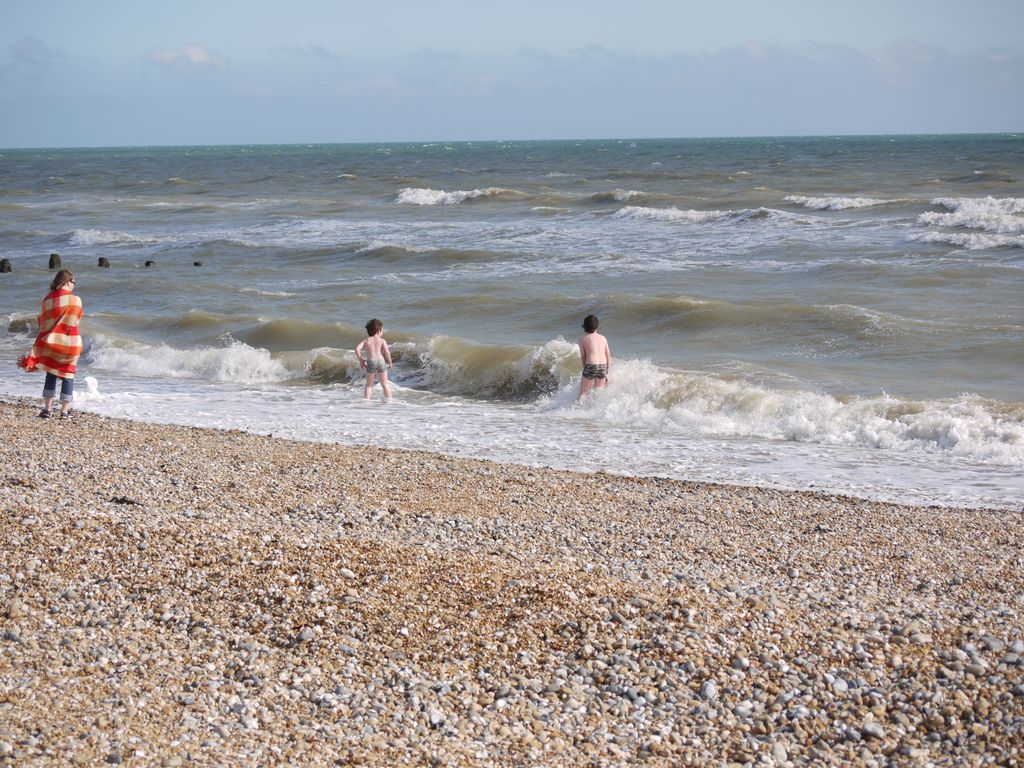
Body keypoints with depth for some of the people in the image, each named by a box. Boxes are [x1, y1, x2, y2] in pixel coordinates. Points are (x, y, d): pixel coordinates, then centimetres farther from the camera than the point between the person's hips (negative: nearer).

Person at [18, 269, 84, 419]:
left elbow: (42, 322, 5)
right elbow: (77, 321, 1)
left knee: (51, 375, 13)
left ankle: (47, 408, 9)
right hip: (70, 342, -3)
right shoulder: (75, 300, -10)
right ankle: (65, 411, 5)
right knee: (68, 376, 7)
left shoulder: (47, 299, 0)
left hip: (51, 343, 3)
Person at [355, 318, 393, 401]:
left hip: (370, 362, 1)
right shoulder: (382, 341, 5)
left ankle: (366, 400, 4)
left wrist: (360, 360, 8)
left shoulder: (366, 341, 10)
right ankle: (389, 399, 11)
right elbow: (387, 352, -8)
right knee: (384, 384, 13)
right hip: (381, 361, -1)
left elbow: (357, 348, -3)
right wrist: (389, 362, 7)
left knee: (369, 384, 14)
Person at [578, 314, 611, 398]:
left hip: (591, 366, -4)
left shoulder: (583, 338, 6)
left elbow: (583, 357, 6)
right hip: (603, 366, 4)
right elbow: (608, 356, 12)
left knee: (582, 394, 5)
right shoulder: (603, 338, 14)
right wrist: (607, 373, 17)